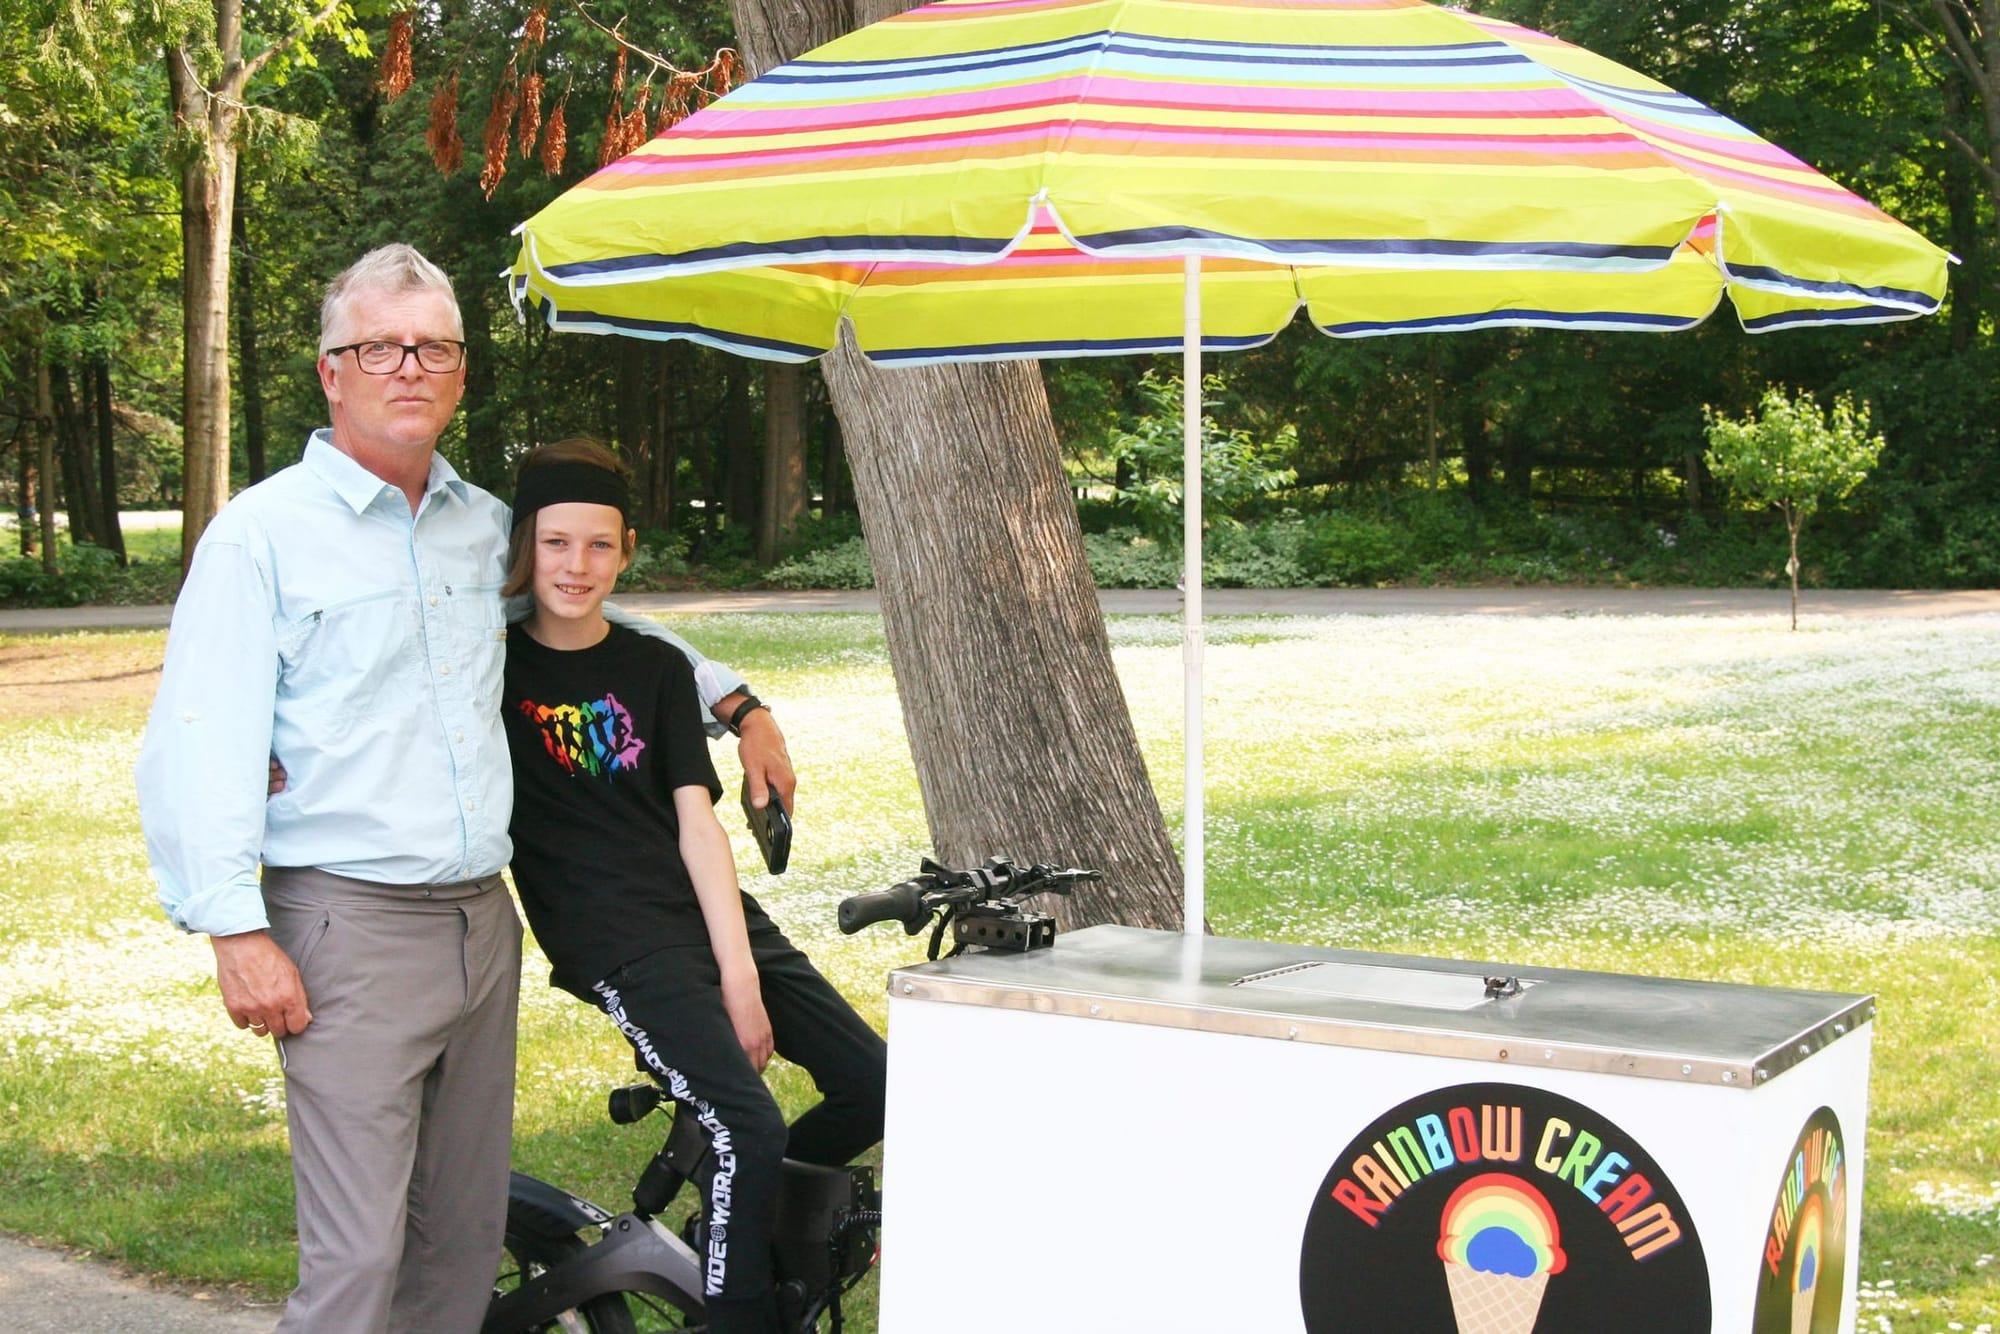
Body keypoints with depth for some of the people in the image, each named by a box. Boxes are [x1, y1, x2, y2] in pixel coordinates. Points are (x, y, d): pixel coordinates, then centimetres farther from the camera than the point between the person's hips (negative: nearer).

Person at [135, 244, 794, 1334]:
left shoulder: (487, 527, 15)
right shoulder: (262, 533, -2)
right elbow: (196, 749, -8)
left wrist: (735, 704, 25)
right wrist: (236, 930, -17)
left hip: (482, 919, 6)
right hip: (349, 928, -6)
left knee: (469, 1233, 10)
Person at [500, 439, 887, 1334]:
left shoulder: (656, 671, 9)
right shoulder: (492, 665, 2)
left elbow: (698, 823, 2)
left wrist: (741, 974, -5)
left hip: (711, 915, 5)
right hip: (615, 940, -5)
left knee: (873, 1085, -5)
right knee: (747, 1125, -21)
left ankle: (746, 1217, 18)